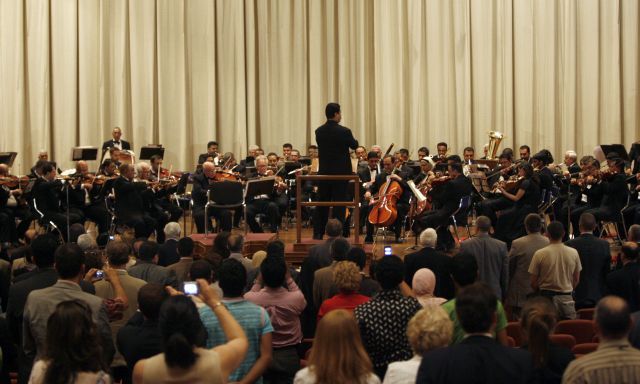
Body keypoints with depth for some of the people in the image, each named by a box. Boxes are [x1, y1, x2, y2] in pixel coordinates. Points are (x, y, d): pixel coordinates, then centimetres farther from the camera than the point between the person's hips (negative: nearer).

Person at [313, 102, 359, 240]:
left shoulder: (319, 131, -1)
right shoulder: (344, 131, -15)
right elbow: (354, 145, 1)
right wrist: (350, 139, 24)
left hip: (324, 171, 4)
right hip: (341, 172, -4)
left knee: (322, 203, 11)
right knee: (339, 203, 1)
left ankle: (318, 233, 14)